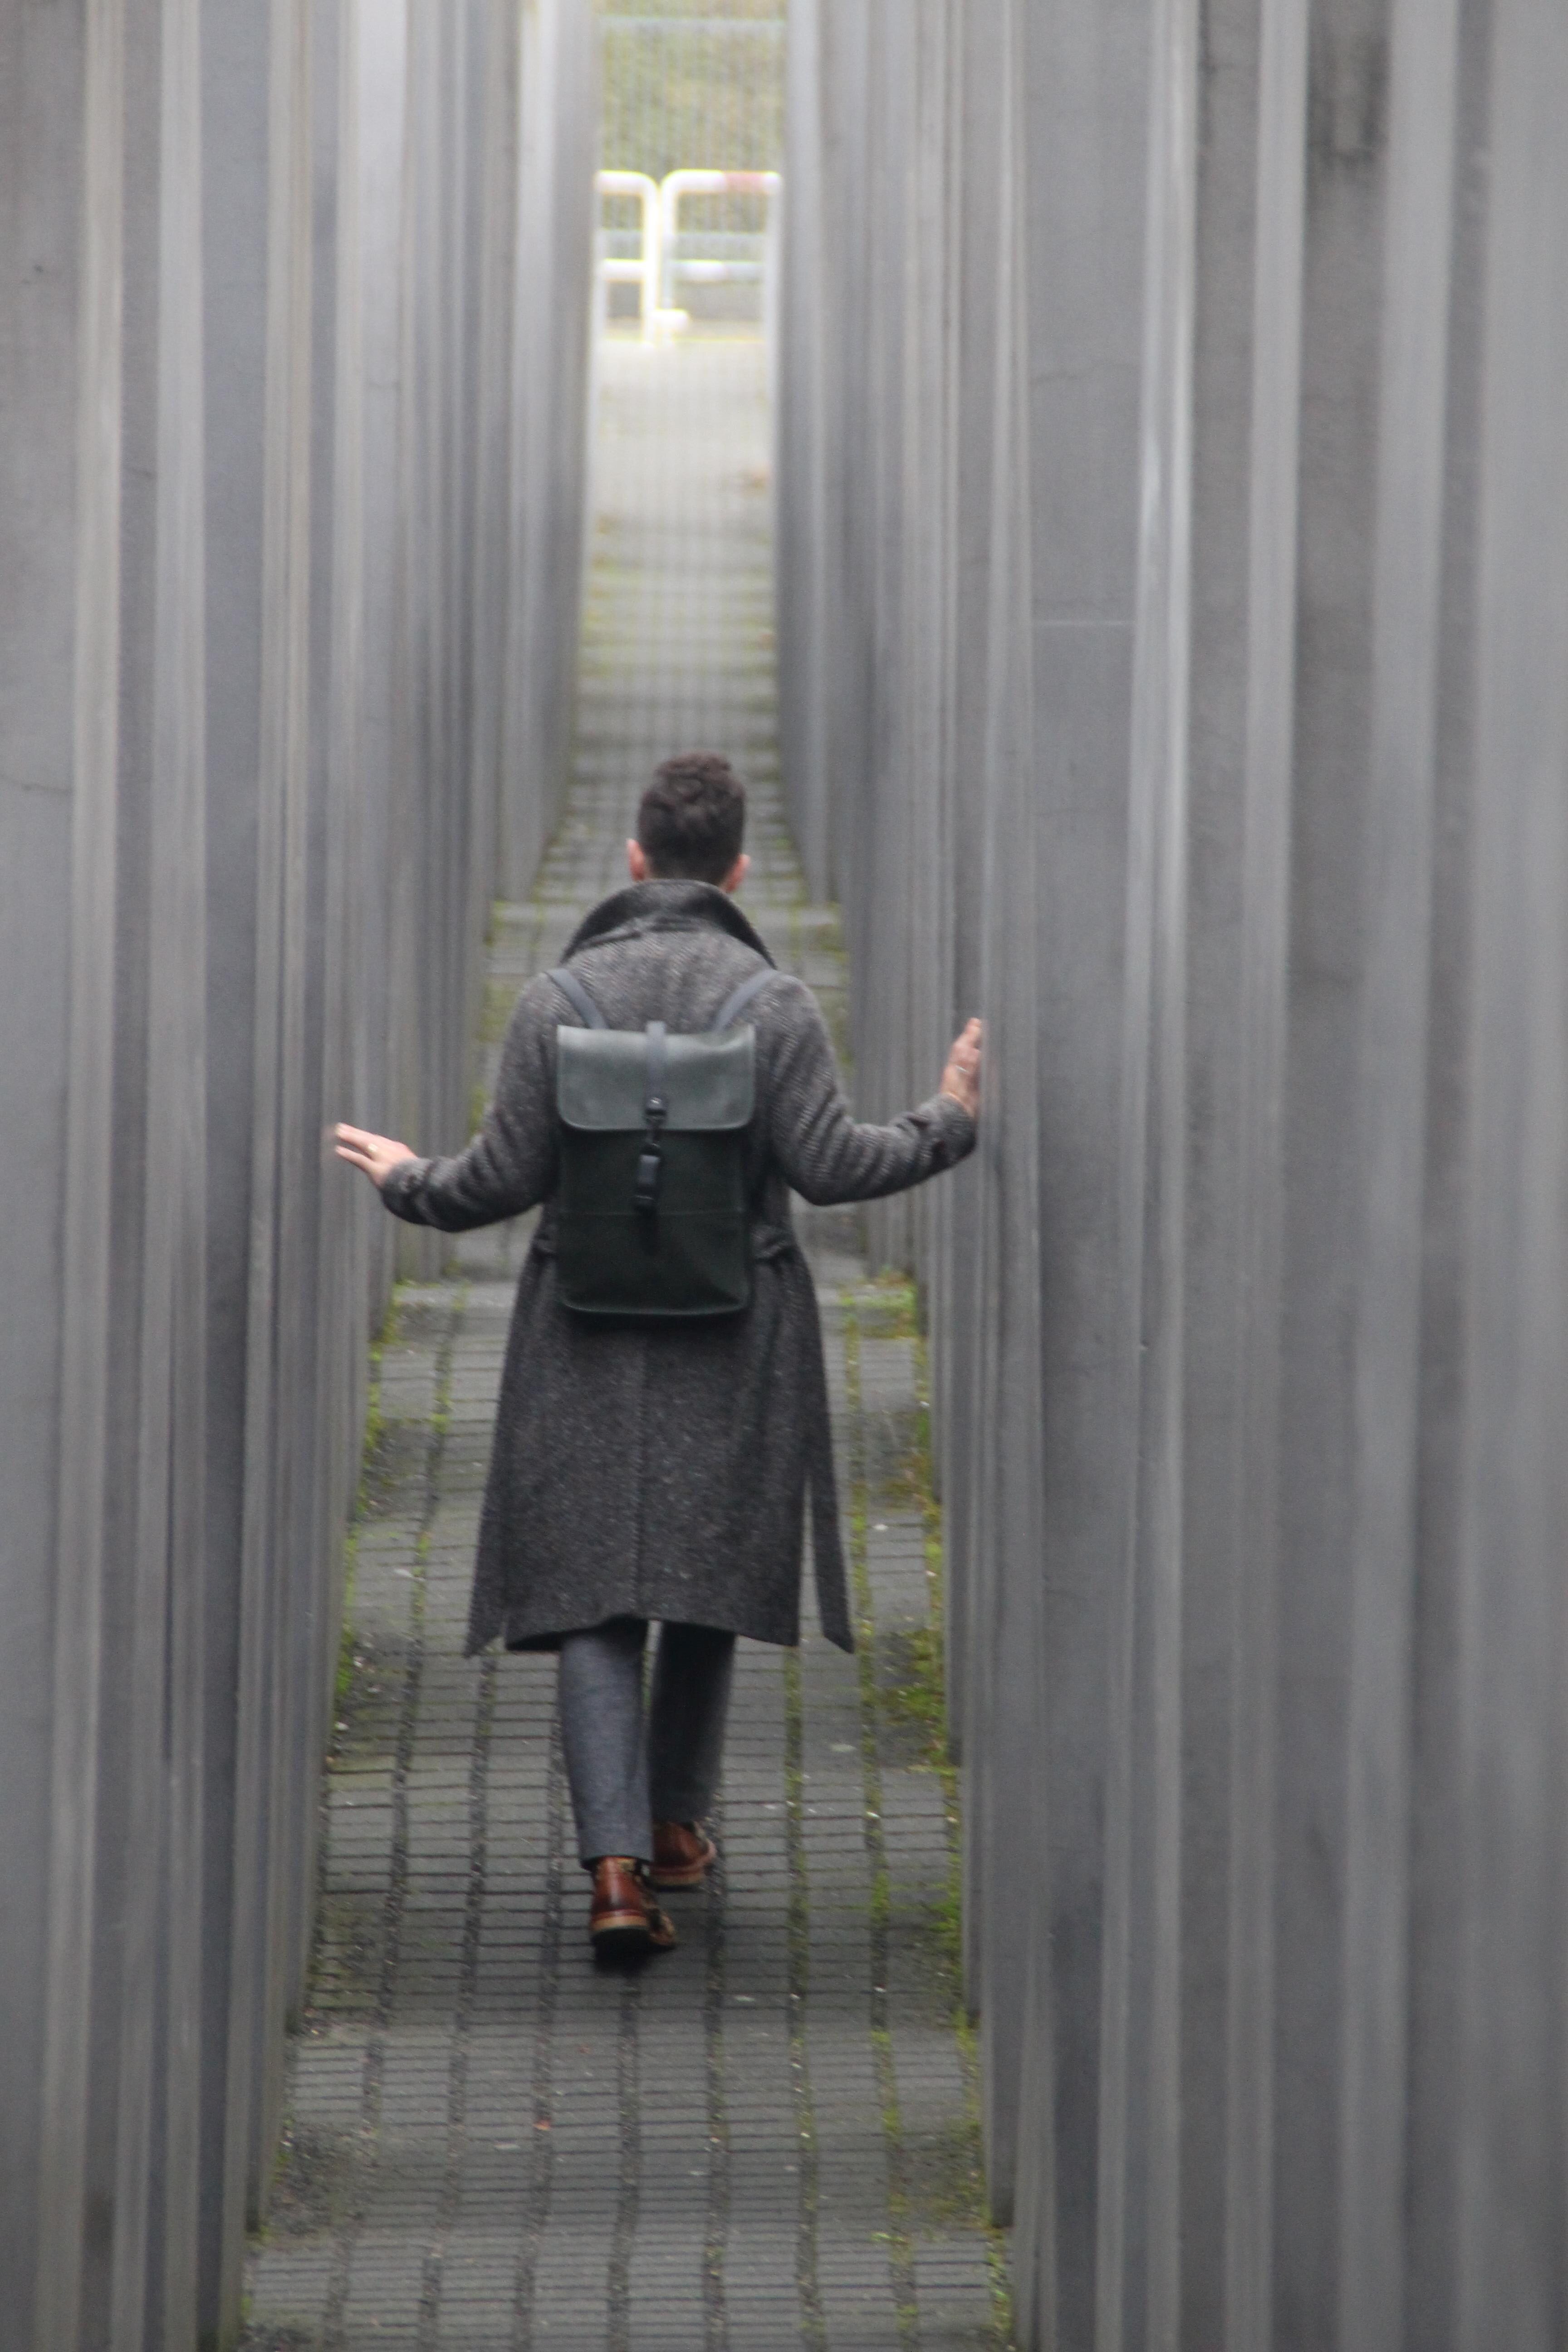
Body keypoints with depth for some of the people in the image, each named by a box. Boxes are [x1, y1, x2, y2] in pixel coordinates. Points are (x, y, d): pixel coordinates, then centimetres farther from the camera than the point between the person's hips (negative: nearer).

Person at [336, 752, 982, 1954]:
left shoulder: (557, 998, -4)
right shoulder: (776, 1001, -7)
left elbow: (505, 1177, -4)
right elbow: (831, 1164, -10)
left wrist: (409, 1181, 16)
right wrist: (948, 1121, 6)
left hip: (587, 1342, 0)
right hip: (736, 1345, 0)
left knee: (595, 1597, -1)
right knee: (709, 1579, 18)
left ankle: (618, 1867, -15)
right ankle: (676, 1824, 32)